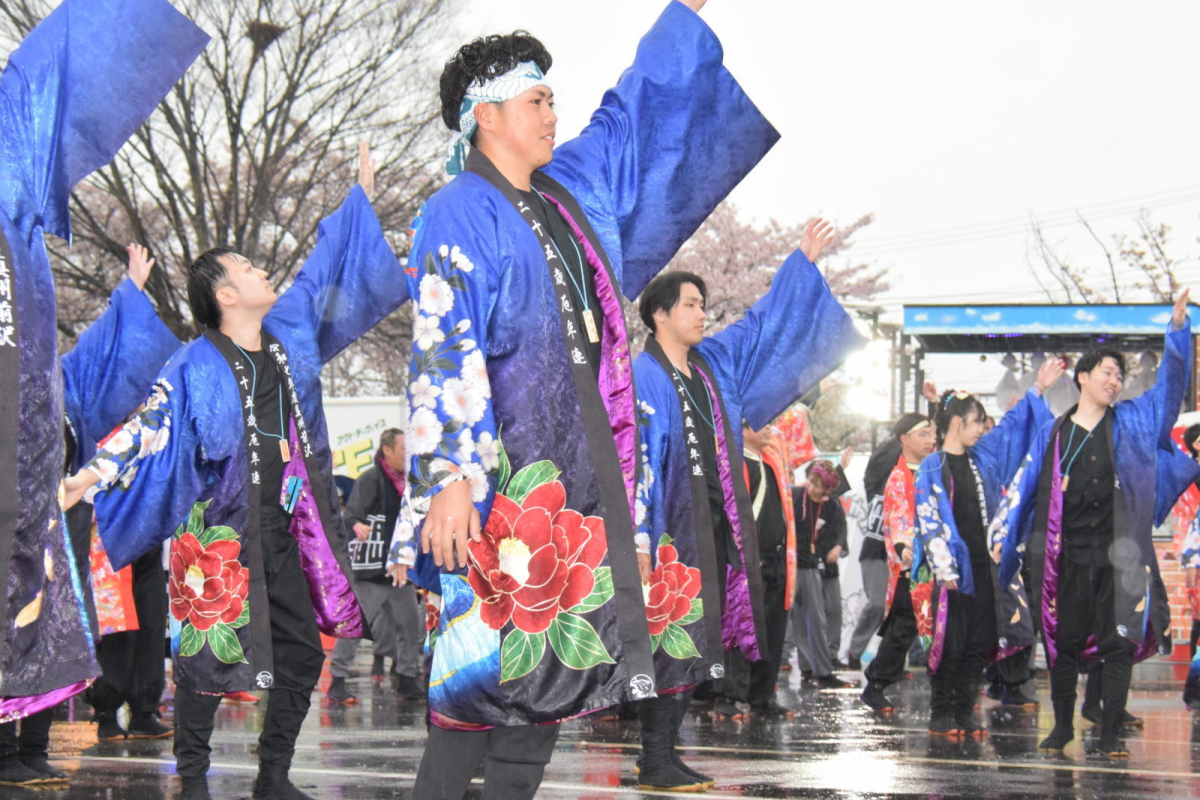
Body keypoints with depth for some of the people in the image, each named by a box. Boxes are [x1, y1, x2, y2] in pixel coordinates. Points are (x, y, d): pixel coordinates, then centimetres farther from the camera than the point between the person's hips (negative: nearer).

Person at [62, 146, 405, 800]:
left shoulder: (287, 337, 11)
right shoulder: (194, 368, -6)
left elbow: (324, 274, 22)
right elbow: (149, 428, -10)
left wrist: (359, 196, 28)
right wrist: (93, 475, -23)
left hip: (283, 529, 6)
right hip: (221, 534, -6)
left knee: (303, 651, 6)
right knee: (211, 656, -5)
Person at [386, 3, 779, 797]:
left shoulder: (571, 190, 16)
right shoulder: (460, 214, -7)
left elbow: (638, 112, 31)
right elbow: (443, 354, -15)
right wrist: (450, 480, -23)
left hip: (581, 466, 8)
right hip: (505, 469, -8)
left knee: (558, 655, 6)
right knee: (494, 657, -10)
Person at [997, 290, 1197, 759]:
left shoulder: (1133, 421, 9)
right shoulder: (1054, 435, 9)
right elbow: (1027, 486, 12)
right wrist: (1006, 534, 8)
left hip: (1119, 554, 0)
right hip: (1068, 557, 0)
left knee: (1119, 643, -4)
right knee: (1064, 643, 5)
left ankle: (1110, 734, 1)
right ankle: (1062, 727, 18)